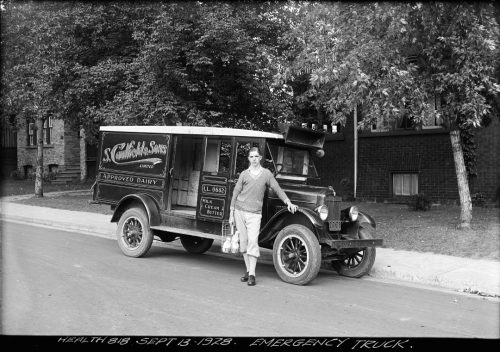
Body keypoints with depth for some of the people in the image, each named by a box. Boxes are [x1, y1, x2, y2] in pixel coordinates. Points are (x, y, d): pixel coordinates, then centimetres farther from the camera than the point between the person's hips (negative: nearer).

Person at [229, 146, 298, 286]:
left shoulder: (266, 174, 5)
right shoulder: (244, 174, 6)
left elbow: (277, 189, 7)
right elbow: (236, 193, 9)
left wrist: (289, 203, -6)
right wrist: (231, 214, 7)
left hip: (255, 213, -2)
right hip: (240, 211, 2)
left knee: (253, 241, -12)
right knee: (244, 241, 5)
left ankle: (252, 274, -10)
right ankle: (248, 270, 15)